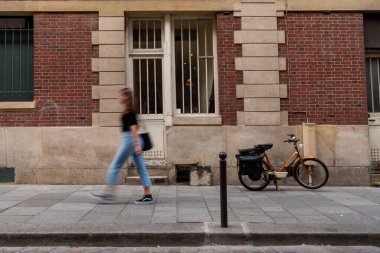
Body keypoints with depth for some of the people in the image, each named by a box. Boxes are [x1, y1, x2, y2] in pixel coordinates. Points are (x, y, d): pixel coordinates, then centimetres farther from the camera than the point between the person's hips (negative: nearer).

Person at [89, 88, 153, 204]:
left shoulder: (128, 111, -11)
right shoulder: (131, 110, 17)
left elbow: (133, 128, -18)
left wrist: (136, 144, -23)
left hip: (130, 140, -10)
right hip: (135, 140, 10)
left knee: (115, 166, -1)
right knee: (141, 169, 6)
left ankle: (108, 193, 5)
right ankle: (148, 196, 7)